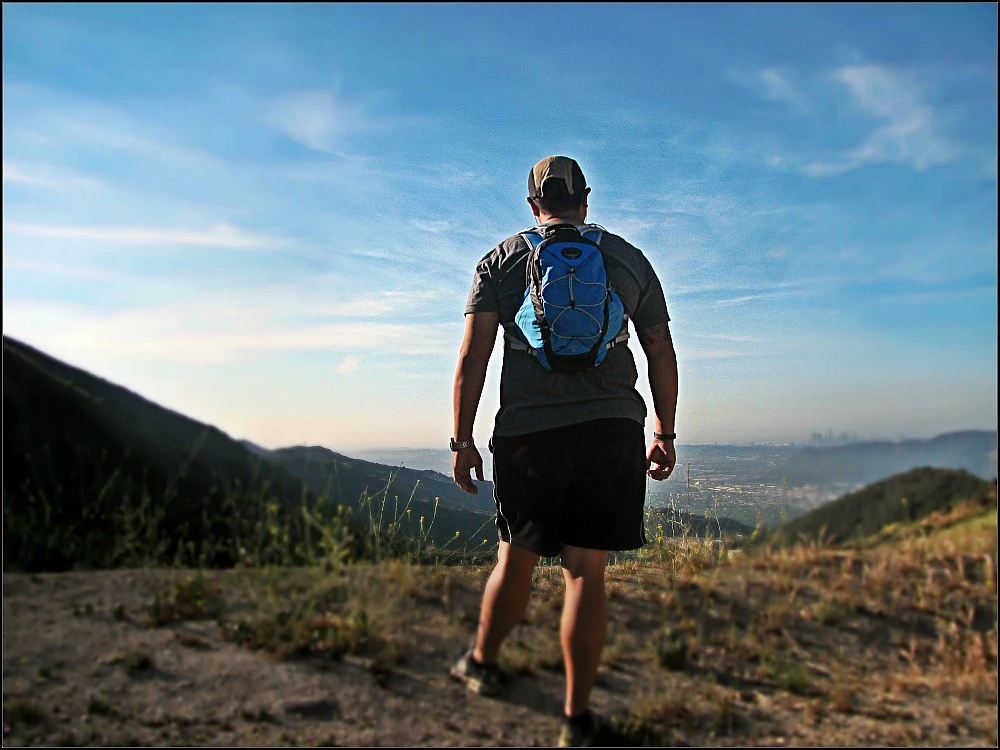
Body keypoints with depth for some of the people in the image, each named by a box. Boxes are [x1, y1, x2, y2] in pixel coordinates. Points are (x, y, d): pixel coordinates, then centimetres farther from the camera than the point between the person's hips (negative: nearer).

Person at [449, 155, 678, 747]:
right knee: (586, 569, 3)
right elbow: (662, 354, 13)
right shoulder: (630, 260, 13)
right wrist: (665, 432, 20)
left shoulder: (500, 261, 8)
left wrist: (462, 439, 4)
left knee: (517, 557, 15)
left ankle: (482, 663, 37)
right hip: (612, 429, 1)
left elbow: (472, 358, 0)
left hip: (528, 431, 0)